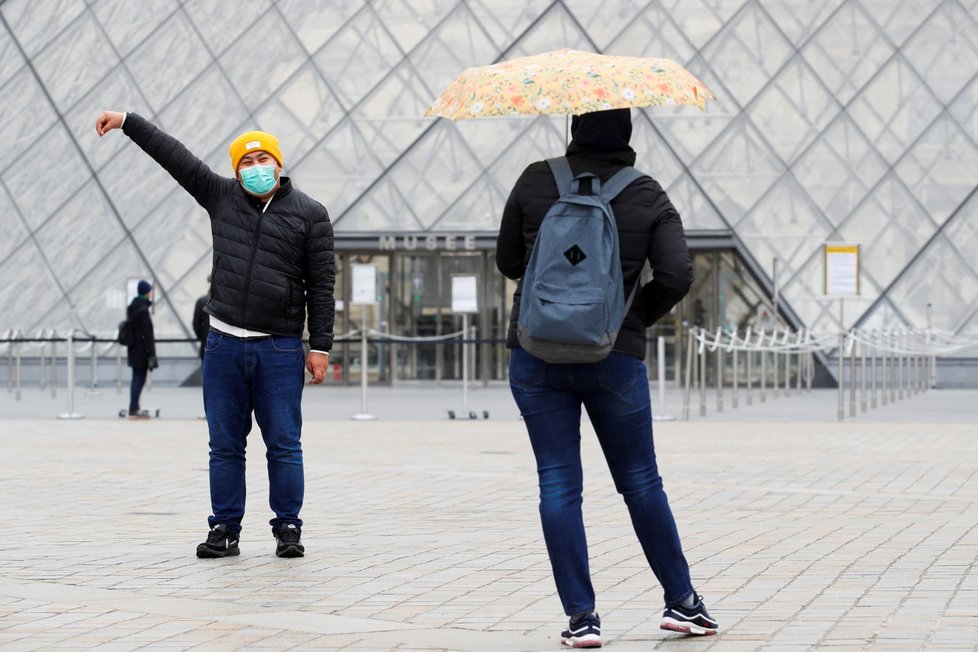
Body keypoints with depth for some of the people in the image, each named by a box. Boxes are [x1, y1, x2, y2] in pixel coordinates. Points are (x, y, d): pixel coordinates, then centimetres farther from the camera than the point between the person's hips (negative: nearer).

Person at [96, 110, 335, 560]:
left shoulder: (309, 214, 1)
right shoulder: (222, 197, 9)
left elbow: (321, 284, 0)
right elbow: (174, 156, 10)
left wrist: (319, 346, -3)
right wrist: (127, 122, 8)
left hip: (280, 349, -3)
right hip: (224, 345, 3)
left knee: (284, 445, 0)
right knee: (225, 446, 6)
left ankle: (288, 529, 8)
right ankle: (225, 530, 12)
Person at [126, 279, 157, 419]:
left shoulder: (133, 307, 10)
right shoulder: (142, 309, -19)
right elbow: (146, 334, -20)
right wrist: (150, 354, -18)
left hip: (134, 349, 9)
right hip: (141, 349, -9)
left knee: (137, 378, 16)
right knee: (140, 378, -5)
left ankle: (135, 408, 22)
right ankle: (133, 410, -5)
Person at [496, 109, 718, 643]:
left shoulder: (536, 181, 0)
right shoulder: (649, 197, 0)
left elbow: (508, 262, 8)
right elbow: (677, 275, -9)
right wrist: (637, 318, 7)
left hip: (536, 354, 0)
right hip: (615, 356, 0)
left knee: (559, 485, 2)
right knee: (641, 483, 12)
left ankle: (581, 617, 0)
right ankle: (681, 601, 19)